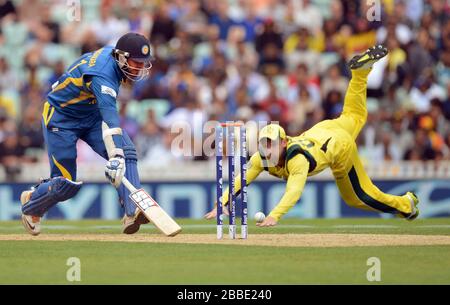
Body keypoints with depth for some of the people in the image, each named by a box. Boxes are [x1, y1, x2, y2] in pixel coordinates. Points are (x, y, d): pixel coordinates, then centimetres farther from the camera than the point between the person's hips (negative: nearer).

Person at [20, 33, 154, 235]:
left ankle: (132, 212, -28)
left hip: (90, 115, 8)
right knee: (66, 184, -6)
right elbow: (109, 116, -49)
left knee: (126, 153, -18)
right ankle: (31, 203, 27)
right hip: (61, 118, -8)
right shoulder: (103, 74, -35)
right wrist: (114, 156, -61)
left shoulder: (111, 53, -9)